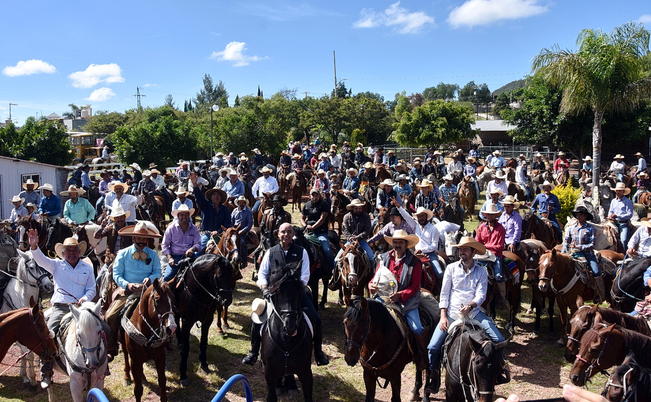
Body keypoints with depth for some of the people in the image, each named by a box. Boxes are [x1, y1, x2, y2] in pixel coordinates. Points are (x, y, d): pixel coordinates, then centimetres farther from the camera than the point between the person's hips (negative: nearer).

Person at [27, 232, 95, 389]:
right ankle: (46, 374, -8)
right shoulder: (57, 265, 11)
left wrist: (85, 299, -11)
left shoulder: (87, 267, 13)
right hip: (60, 307, 0)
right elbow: (41, 259, -7)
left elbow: (91, 289, 11)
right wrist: (34, 246, -27)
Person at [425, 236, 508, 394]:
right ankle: (433, 380, 10)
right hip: (452, 314, 0)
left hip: (474, 313, 1)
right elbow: (444, 293, 2)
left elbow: (481, 295, -4)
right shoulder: (451, 268, 4)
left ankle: (498, 369, 19)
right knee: (433, 347, -12)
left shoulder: (481, 271, 5)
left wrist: (470, 306, -24)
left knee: (499, 340, -11)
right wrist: (443, 316, -7)